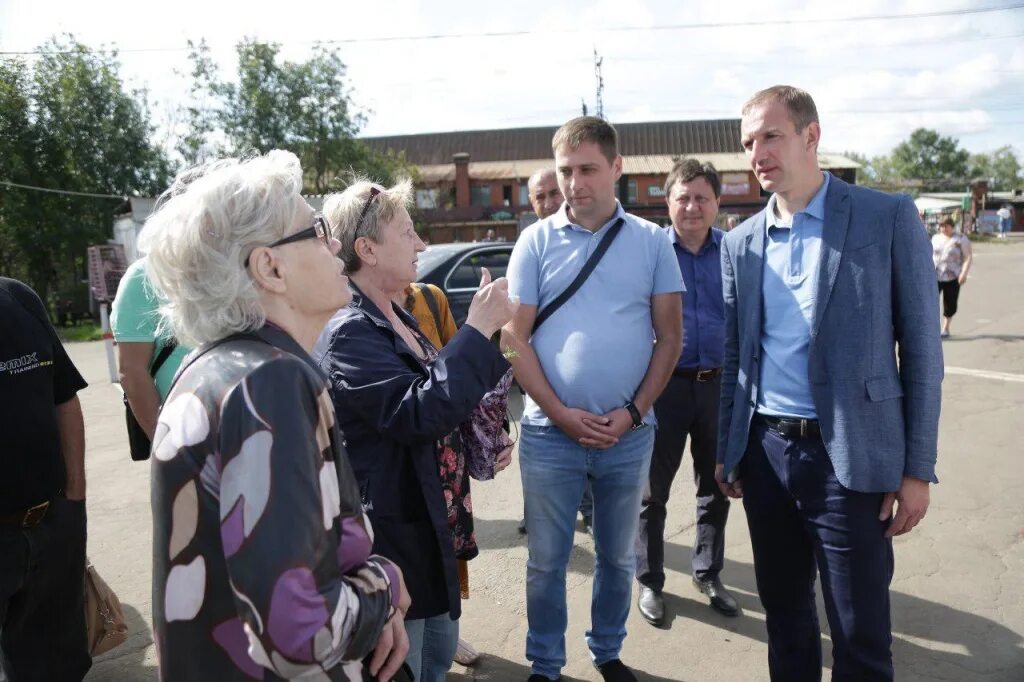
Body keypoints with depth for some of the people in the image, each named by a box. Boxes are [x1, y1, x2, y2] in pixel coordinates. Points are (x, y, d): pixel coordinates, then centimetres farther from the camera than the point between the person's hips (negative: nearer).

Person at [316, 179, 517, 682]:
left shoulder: (399, 320, 9)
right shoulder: (349, 333, -21)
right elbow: (418, 414, -32)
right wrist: (478, 330, -29)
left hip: (431, 527, 9)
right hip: (391, 536, -9)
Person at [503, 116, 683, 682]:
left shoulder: (651, 241, 1)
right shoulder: (536, 240, -2)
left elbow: (669, 337, 2)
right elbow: (514, 337, -4)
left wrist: (634, 411, -9)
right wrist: (562, 414, -11)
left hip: (630, 434, 1)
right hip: (550, 433, -1)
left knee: (618, 557, 17)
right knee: (546, 561, 10)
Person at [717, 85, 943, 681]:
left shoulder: (889, 217, -4)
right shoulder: (741, 242, 7)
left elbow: (920, 347, -4)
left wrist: (918, 468, -7)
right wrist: (727, 449, 13)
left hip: (848, 453, -4)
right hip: (765, 451, 4)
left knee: (861, 633, 6)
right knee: (783, 610, 17)